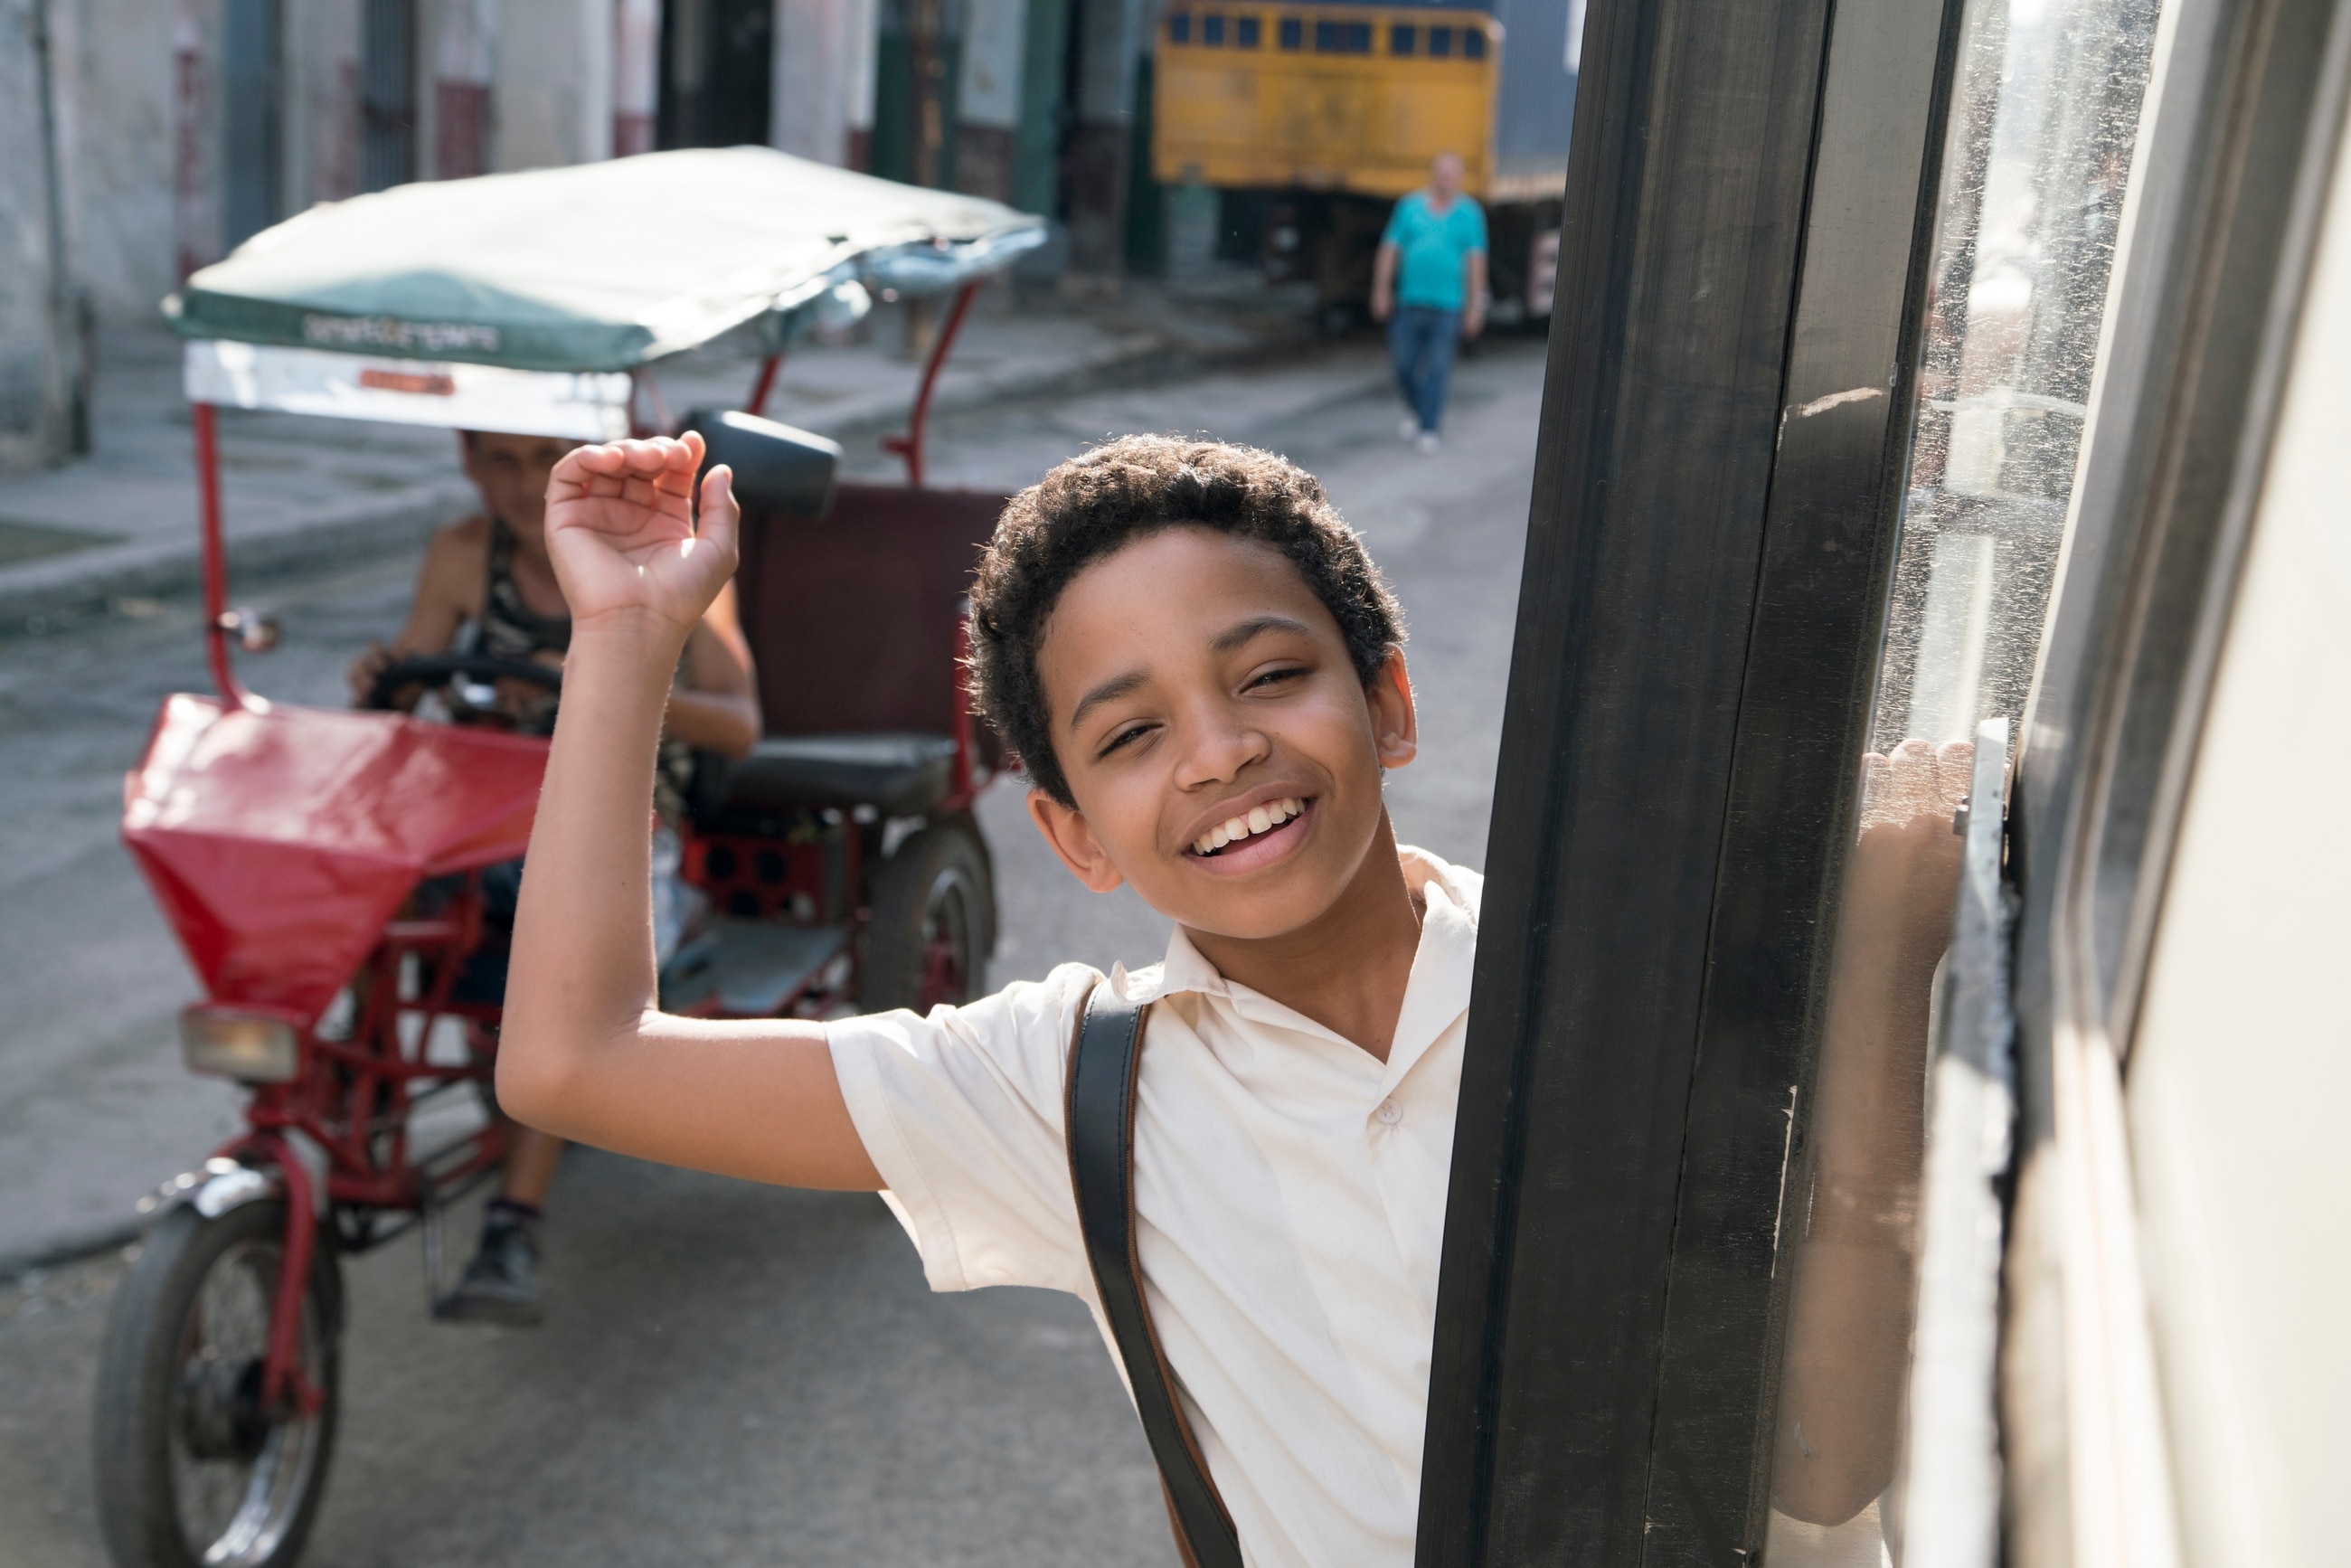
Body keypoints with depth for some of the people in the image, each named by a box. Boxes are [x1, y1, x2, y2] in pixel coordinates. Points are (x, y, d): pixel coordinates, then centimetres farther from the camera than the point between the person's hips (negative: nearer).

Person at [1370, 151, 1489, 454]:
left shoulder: (1470, 212, 4)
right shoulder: (1409, 207, 7)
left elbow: (1476, 261, 2)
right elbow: (1389, 251, 7)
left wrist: (1476, 305, -2)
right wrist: (1381, 291, 1)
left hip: (1447, 306, -1)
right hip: (1410, 302, 2)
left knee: (1437, 368, -3)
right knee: (1404, 363, 3)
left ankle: (1428, 430, 3)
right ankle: (1415, 411, 30)